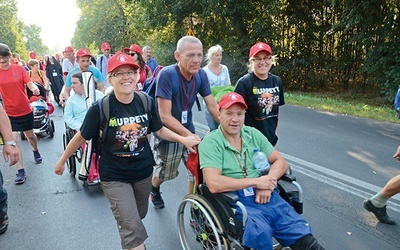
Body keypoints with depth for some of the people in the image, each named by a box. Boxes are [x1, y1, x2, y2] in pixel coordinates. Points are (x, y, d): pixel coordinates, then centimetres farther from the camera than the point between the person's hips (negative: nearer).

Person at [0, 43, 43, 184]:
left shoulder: (19, 69, -3)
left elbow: (29, 83, -8)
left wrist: (35, 88, -30)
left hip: (25, 110, 1)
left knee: (30, 135, 18)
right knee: (14, 140, -5)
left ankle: (36, 152, 50)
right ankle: (21, 171, 2)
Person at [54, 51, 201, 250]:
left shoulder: (147, 102, -11)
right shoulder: (100, 108, -21)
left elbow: (159, 130, 2)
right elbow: (81, 137, -8)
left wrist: (183, 139, -10)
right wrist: (62, 161, 3)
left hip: (143, 171, 5)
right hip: (114, 176, -4)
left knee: (139, 216, 27)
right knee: (133, 228, -11)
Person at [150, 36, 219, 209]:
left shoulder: (201, 75, -12)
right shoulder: (167, 75, -27)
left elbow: (213, 107, -7)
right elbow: (165, 116, -29)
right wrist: (190, 136, -36)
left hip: (189, 130, 4)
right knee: (165, 173, 17)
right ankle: (154, 189, 52)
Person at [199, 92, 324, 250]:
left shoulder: (253, 134, 11)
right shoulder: (210, 143, -7)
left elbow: (280, 162, 12)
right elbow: (214, 184, -19)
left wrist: (267, 182, -8)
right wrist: (255, 181, -13)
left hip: (264, 196, 5)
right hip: (235, 200, -4)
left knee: (302, 235, -13)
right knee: (260, 231, -31)